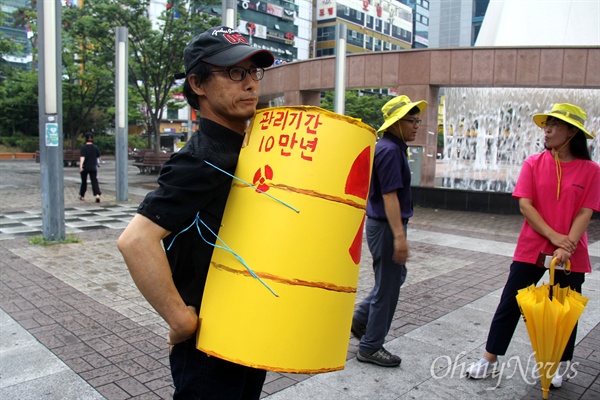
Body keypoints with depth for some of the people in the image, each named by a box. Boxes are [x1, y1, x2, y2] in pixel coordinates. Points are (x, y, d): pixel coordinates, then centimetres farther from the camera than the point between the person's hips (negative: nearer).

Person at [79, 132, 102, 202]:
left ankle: (82, 196, 28)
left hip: (85, 168, -1)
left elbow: (82, 157, -21)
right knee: (94, 181, -3)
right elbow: (98, 157, 11)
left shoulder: (83, 147, -8)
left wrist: (80, 166, -29)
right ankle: (97, 195, -24)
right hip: (93, 168, 1)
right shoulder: (95, 147, 1)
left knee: (84, 182, 14)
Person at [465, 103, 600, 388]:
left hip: (571, 255, 0)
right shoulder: (534, 164, -1)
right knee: (509, 305, 6)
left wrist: (566, 247, -18)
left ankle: (559, 366, 34)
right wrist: (554, 236, -16)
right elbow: (525, 205, -7)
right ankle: (490, 360, 19)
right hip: (531, 249, 1)